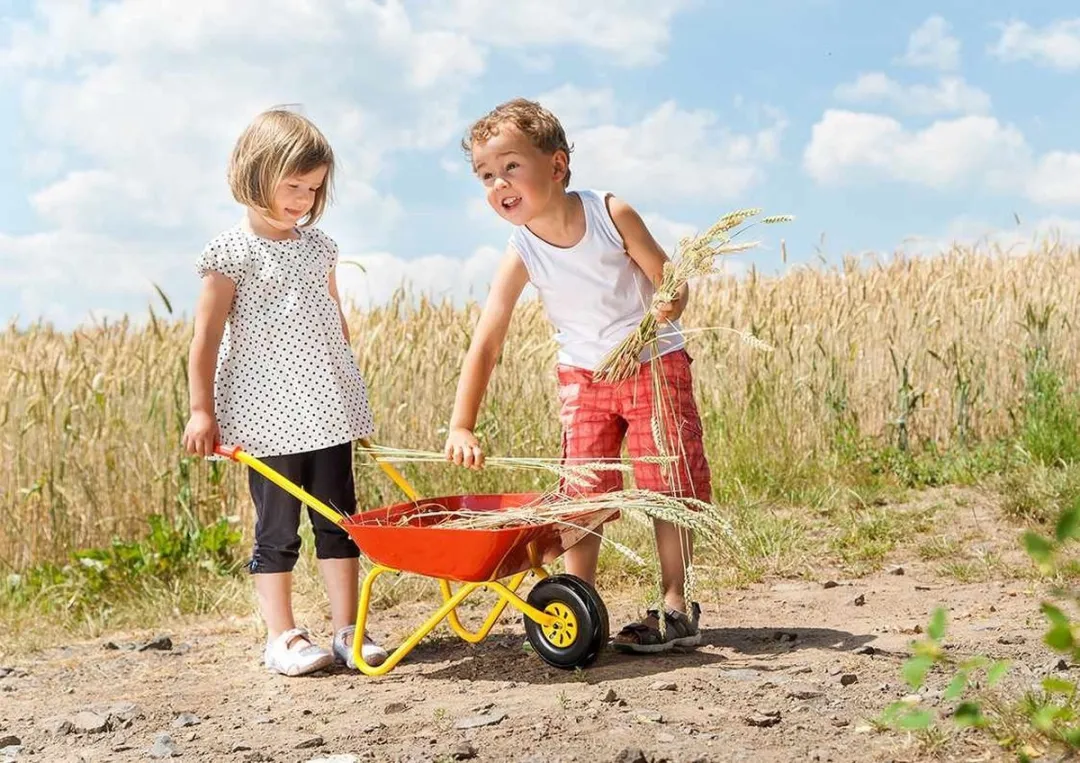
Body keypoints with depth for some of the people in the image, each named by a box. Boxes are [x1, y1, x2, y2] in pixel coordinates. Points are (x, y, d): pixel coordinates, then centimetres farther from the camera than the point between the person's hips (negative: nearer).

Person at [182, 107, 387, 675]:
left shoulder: (318, 246, 11)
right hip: (267, 415, -5)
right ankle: (281, 637, 11)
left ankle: (347, 629, 15)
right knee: (277, 527, 2)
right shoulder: (233, 252, -6)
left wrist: (348, 391, 21)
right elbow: (206, 337, -6)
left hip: (327, 409, 5)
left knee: (338, 521, 7)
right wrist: (201, 409, -8)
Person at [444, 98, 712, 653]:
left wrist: (670, 304, -32)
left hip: (655, 363, -2)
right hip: (583, 376, 2)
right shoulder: (521, 255, -15)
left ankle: (677, 610, 10)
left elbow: (669, 279, -8)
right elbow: (484, 346, -17)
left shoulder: (612, 215, -19)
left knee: (669, 487, -2)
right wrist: (461, 428, -23)